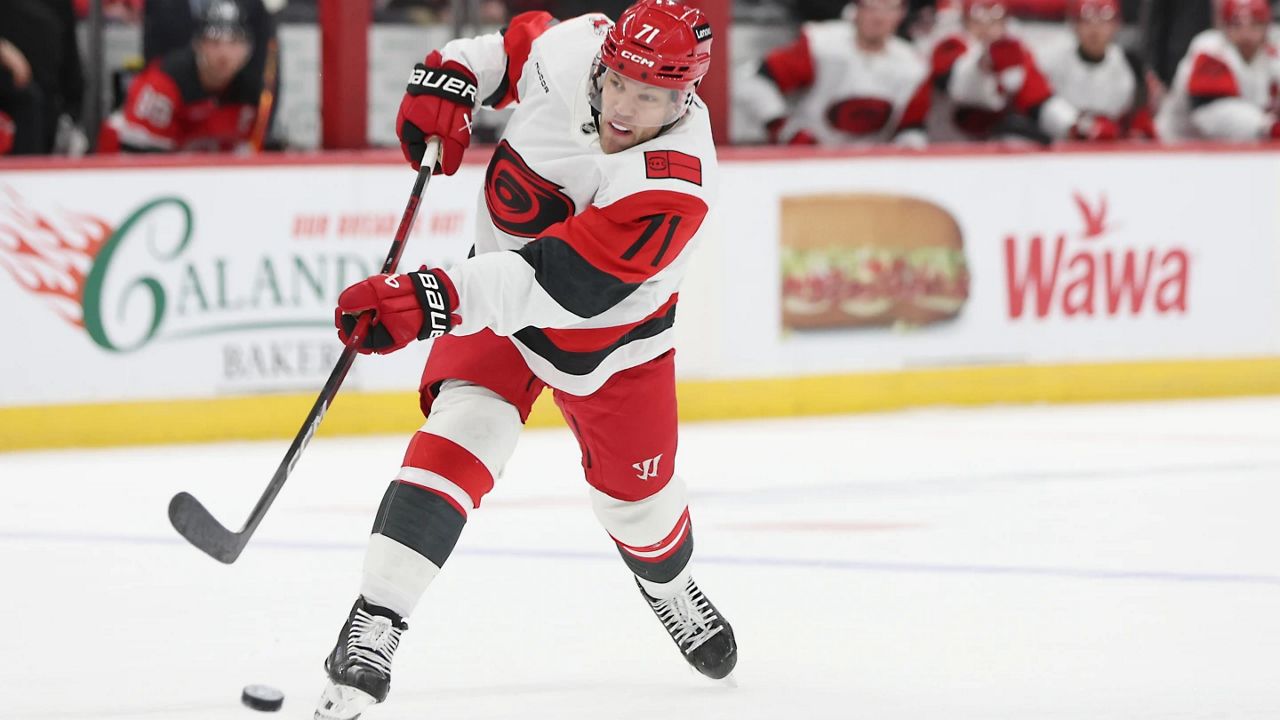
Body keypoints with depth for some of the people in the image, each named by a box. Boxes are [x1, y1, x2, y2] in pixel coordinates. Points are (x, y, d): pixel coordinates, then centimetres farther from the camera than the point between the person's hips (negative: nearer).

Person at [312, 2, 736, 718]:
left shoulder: (674, 186, -37)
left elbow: (552, 281, -47)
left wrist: (430, 301, -56)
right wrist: (448, 79, -11)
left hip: (614, 336, -2)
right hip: (497, 293, 2)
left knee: (637, 492, 14)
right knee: (460, 440, -21)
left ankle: (672, 586, 50)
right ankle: (373, 626, -25)